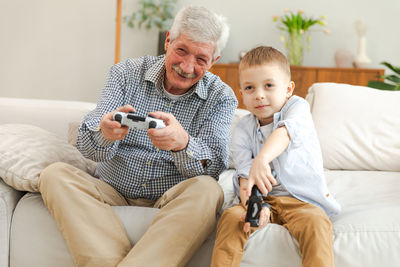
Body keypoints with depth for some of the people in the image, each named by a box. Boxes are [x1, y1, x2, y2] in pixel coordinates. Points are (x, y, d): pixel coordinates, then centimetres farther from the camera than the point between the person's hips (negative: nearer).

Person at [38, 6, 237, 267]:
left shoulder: (221, 97, -1)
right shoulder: (126, 73, 1)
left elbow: (213, 168, -14)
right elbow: (88, 148, -7)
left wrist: (183, 143, -39)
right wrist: (105, 133, -34)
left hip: (171, 202, -1)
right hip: (112, 193, 2)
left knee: (208, 189, -32)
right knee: (55, 174, -22)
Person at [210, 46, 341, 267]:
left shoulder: (298, 108, -4)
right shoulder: (243, 129, 4)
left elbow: (285, 132, -28)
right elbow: (244, 175, -7)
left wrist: (262, 159, -51)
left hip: (301, 200, -2)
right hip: (264, 200, 2)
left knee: (315, 223, -33)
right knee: (230, 217, -25)